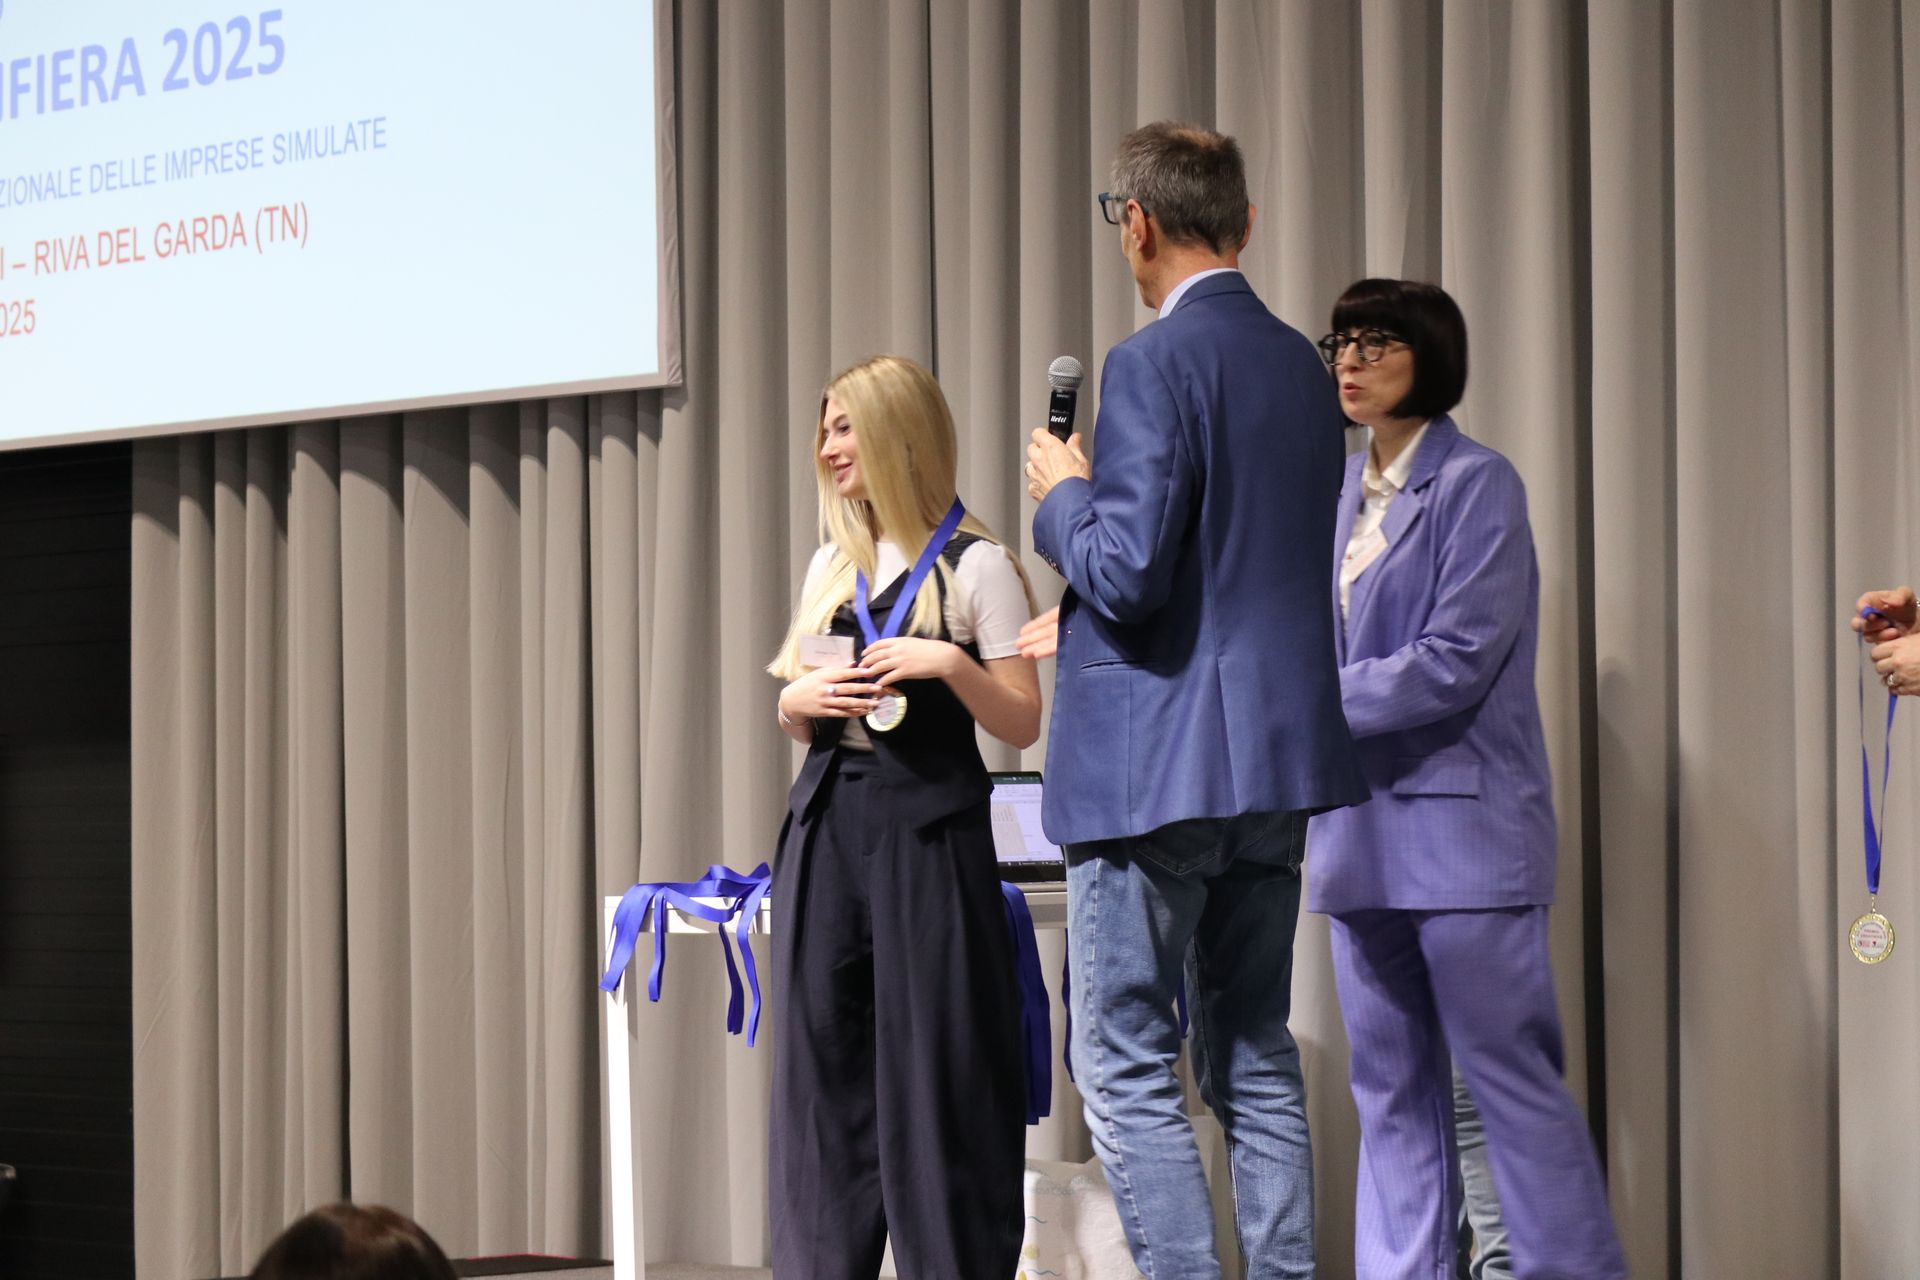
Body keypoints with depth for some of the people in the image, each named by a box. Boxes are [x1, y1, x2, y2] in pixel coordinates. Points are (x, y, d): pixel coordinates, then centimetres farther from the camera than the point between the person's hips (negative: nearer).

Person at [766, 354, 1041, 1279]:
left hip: (929, 831, -6)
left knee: (933, 1070, -5)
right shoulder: (831, 566, 15)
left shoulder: (974, 566, -2)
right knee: (822, 1064, 4)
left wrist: (951, 664, -18)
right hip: (827, 824, 6)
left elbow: (1023, 725, -4)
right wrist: (798, 700, 0)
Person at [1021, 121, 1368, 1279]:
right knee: (1255, 1059, 14)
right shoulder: (1301, 366, 12)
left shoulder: (1155, 366, -14)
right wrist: (1084, 624, 28)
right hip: (1276, 755, 8)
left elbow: (1130, 573, -21)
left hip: (1157, 764, -8)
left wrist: (1065, 497, -1)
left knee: (1128, 1073, -2)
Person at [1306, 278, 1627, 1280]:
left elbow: (1455, 661, -16)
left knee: (1510, 1076, -5)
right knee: (1393, 1088, 9)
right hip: (1363, 831, 7)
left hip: (1460, 824, -7)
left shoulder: (1477, 484, -8)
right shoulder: (1343, 491, 14)